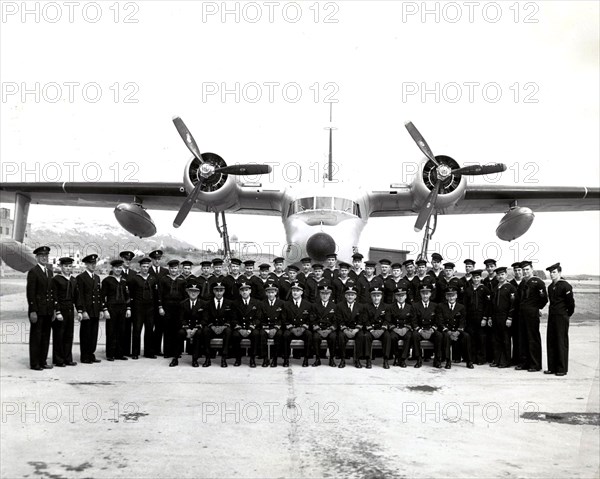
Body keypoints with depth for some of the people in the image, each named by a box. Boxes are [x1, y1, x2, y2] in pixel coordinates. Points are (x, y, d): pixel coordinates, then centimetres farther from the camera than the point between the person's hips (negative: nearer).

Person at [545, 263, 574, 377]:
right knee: (550, 342, 8)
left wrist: (568, 314, 1)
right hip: (552, 316, 8)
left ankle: (562, 369, 4)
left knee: (561, 343, -2)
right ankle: (552, 367, 15)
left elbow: (571, 302, -9)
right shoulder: (550, 287, 12)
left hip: (562, 317, -7)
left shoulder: (565, 286, -11)